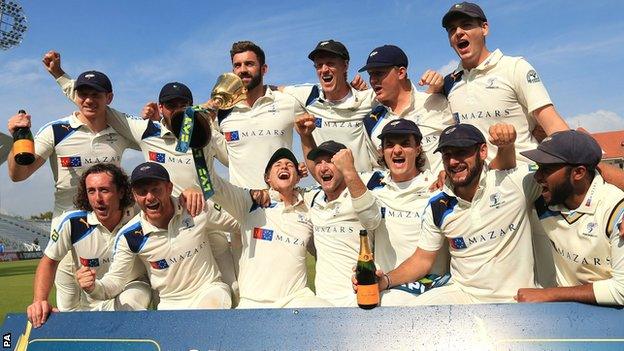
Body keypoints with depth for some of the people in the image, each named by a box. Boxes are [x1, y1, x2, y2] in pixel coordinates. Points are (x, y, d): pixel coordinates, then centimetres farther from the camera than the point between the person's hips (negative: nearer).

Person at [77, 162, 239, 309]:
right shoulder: (129, 236, -11)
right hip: (171, 303, 2)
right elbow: (115, 280, -6)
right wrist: (93, 287, -25)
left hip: (211, 290, -1)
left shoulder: (198, 210, -12)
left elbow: (237, 226, 4)